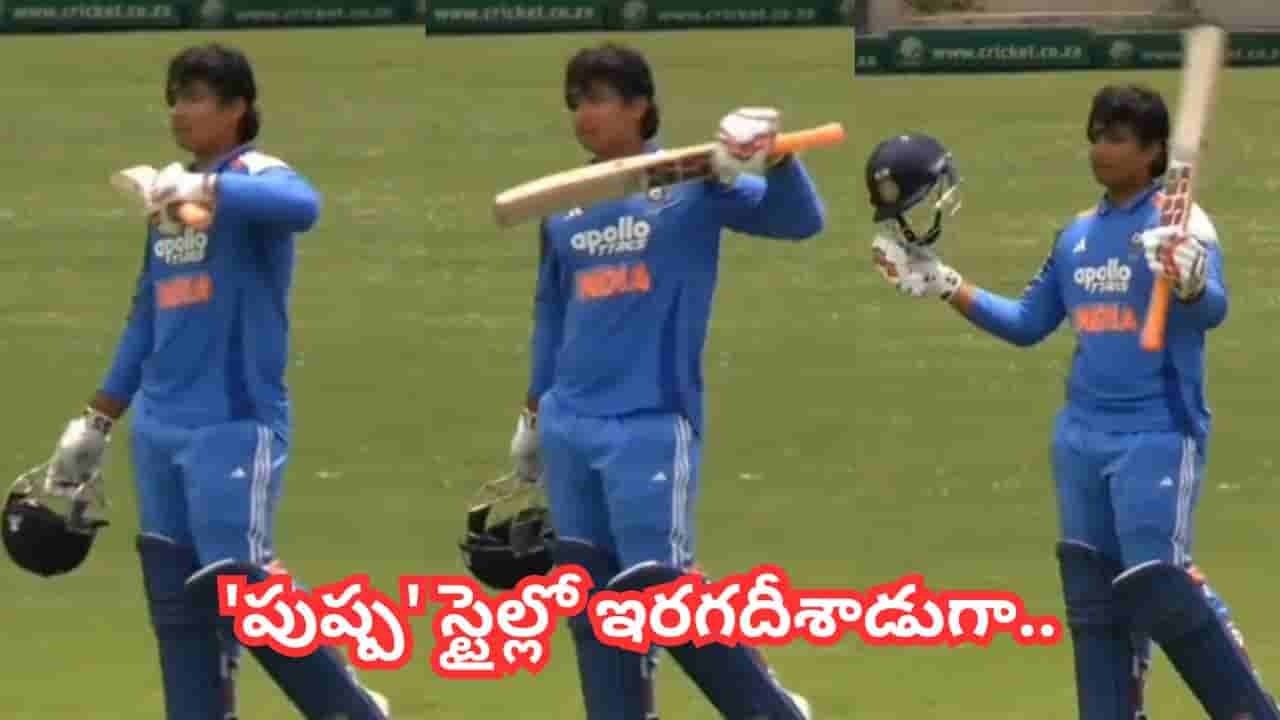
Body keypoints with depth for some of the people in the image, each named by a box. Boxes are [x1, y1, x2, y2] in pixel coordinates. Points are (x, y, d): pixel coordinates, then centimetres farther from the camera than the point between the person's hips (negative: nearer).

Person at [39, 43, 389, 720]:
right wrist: (96, 421, 22)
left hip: (236, 423, -8)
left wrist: (203, 189, -45)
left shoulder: (255, 176, -8)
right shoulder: (167, 193, 15)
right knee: (175, 601, 6)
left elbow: (301, 205, -34)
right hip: (160, 429, 8)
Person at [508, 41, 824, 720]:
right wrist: (532, 414, 24)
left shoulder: (692, 185, -5)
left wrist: (773, 155, -35)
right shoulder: (563, 208, 10)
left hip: (652, 424, -6)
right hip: (569, 428, 6)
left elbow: (800, 221, -16)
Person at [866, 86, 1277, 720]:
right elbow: (1025, 324, 20)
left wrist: (1189, 282, -45)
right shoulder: (1077, 234, 13)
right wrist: (940, 283, 13)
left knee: (1159, 590, -18)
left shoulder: (1181, 222, -8)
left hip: (1158, 435, -8)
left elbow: (1211, 310, -23)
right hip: (1081, 437, 8)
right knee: (1092, 596, 8)